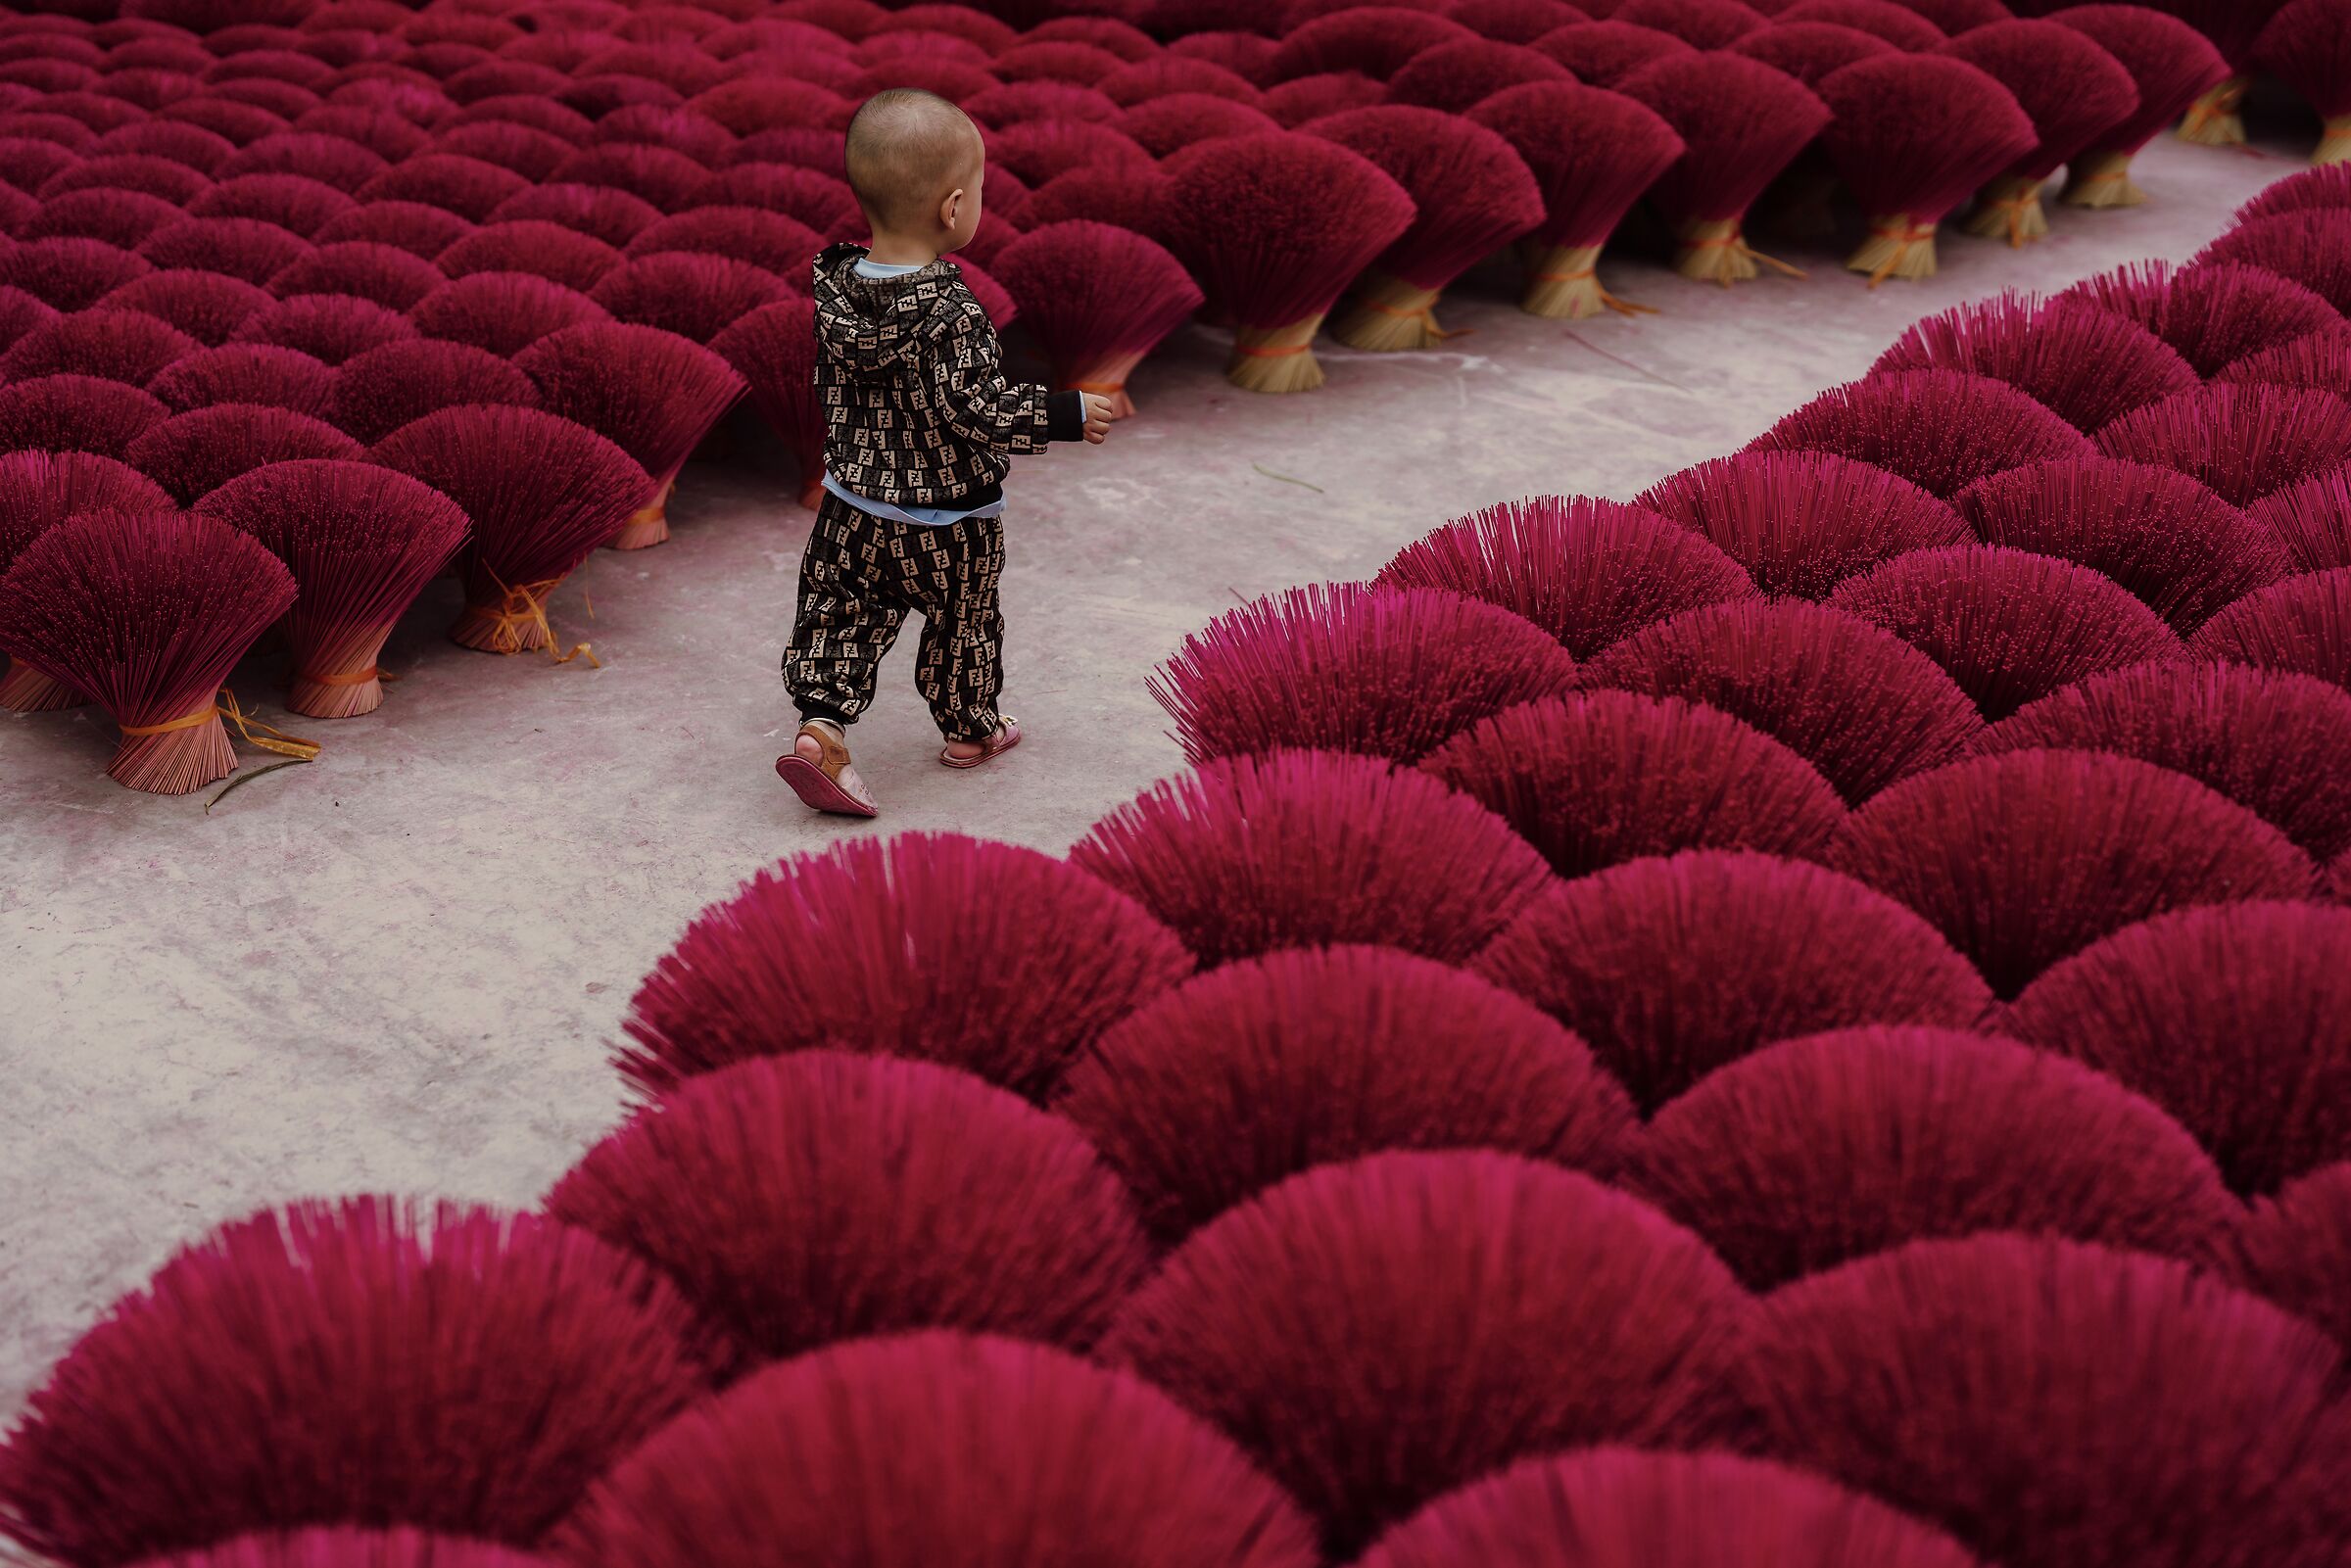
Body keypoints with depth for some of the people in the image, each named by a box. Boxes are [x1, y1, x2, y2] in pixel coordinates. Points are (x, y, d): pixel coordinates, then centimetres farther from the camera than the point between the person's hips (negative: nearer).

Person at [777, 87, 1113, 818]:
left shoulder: (834, 286, -6)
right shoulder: (953, 314, -27)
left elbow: (822, 383, 5)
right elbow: (977, 410, -28)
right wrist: (1069, 414, -19)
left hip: (853, 505, 5)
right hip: (947, 522, -4)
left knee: (841, 614, 14)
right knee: (961, 625, 17)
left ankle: (820, 723, -1)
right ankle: (969, 730, 35)